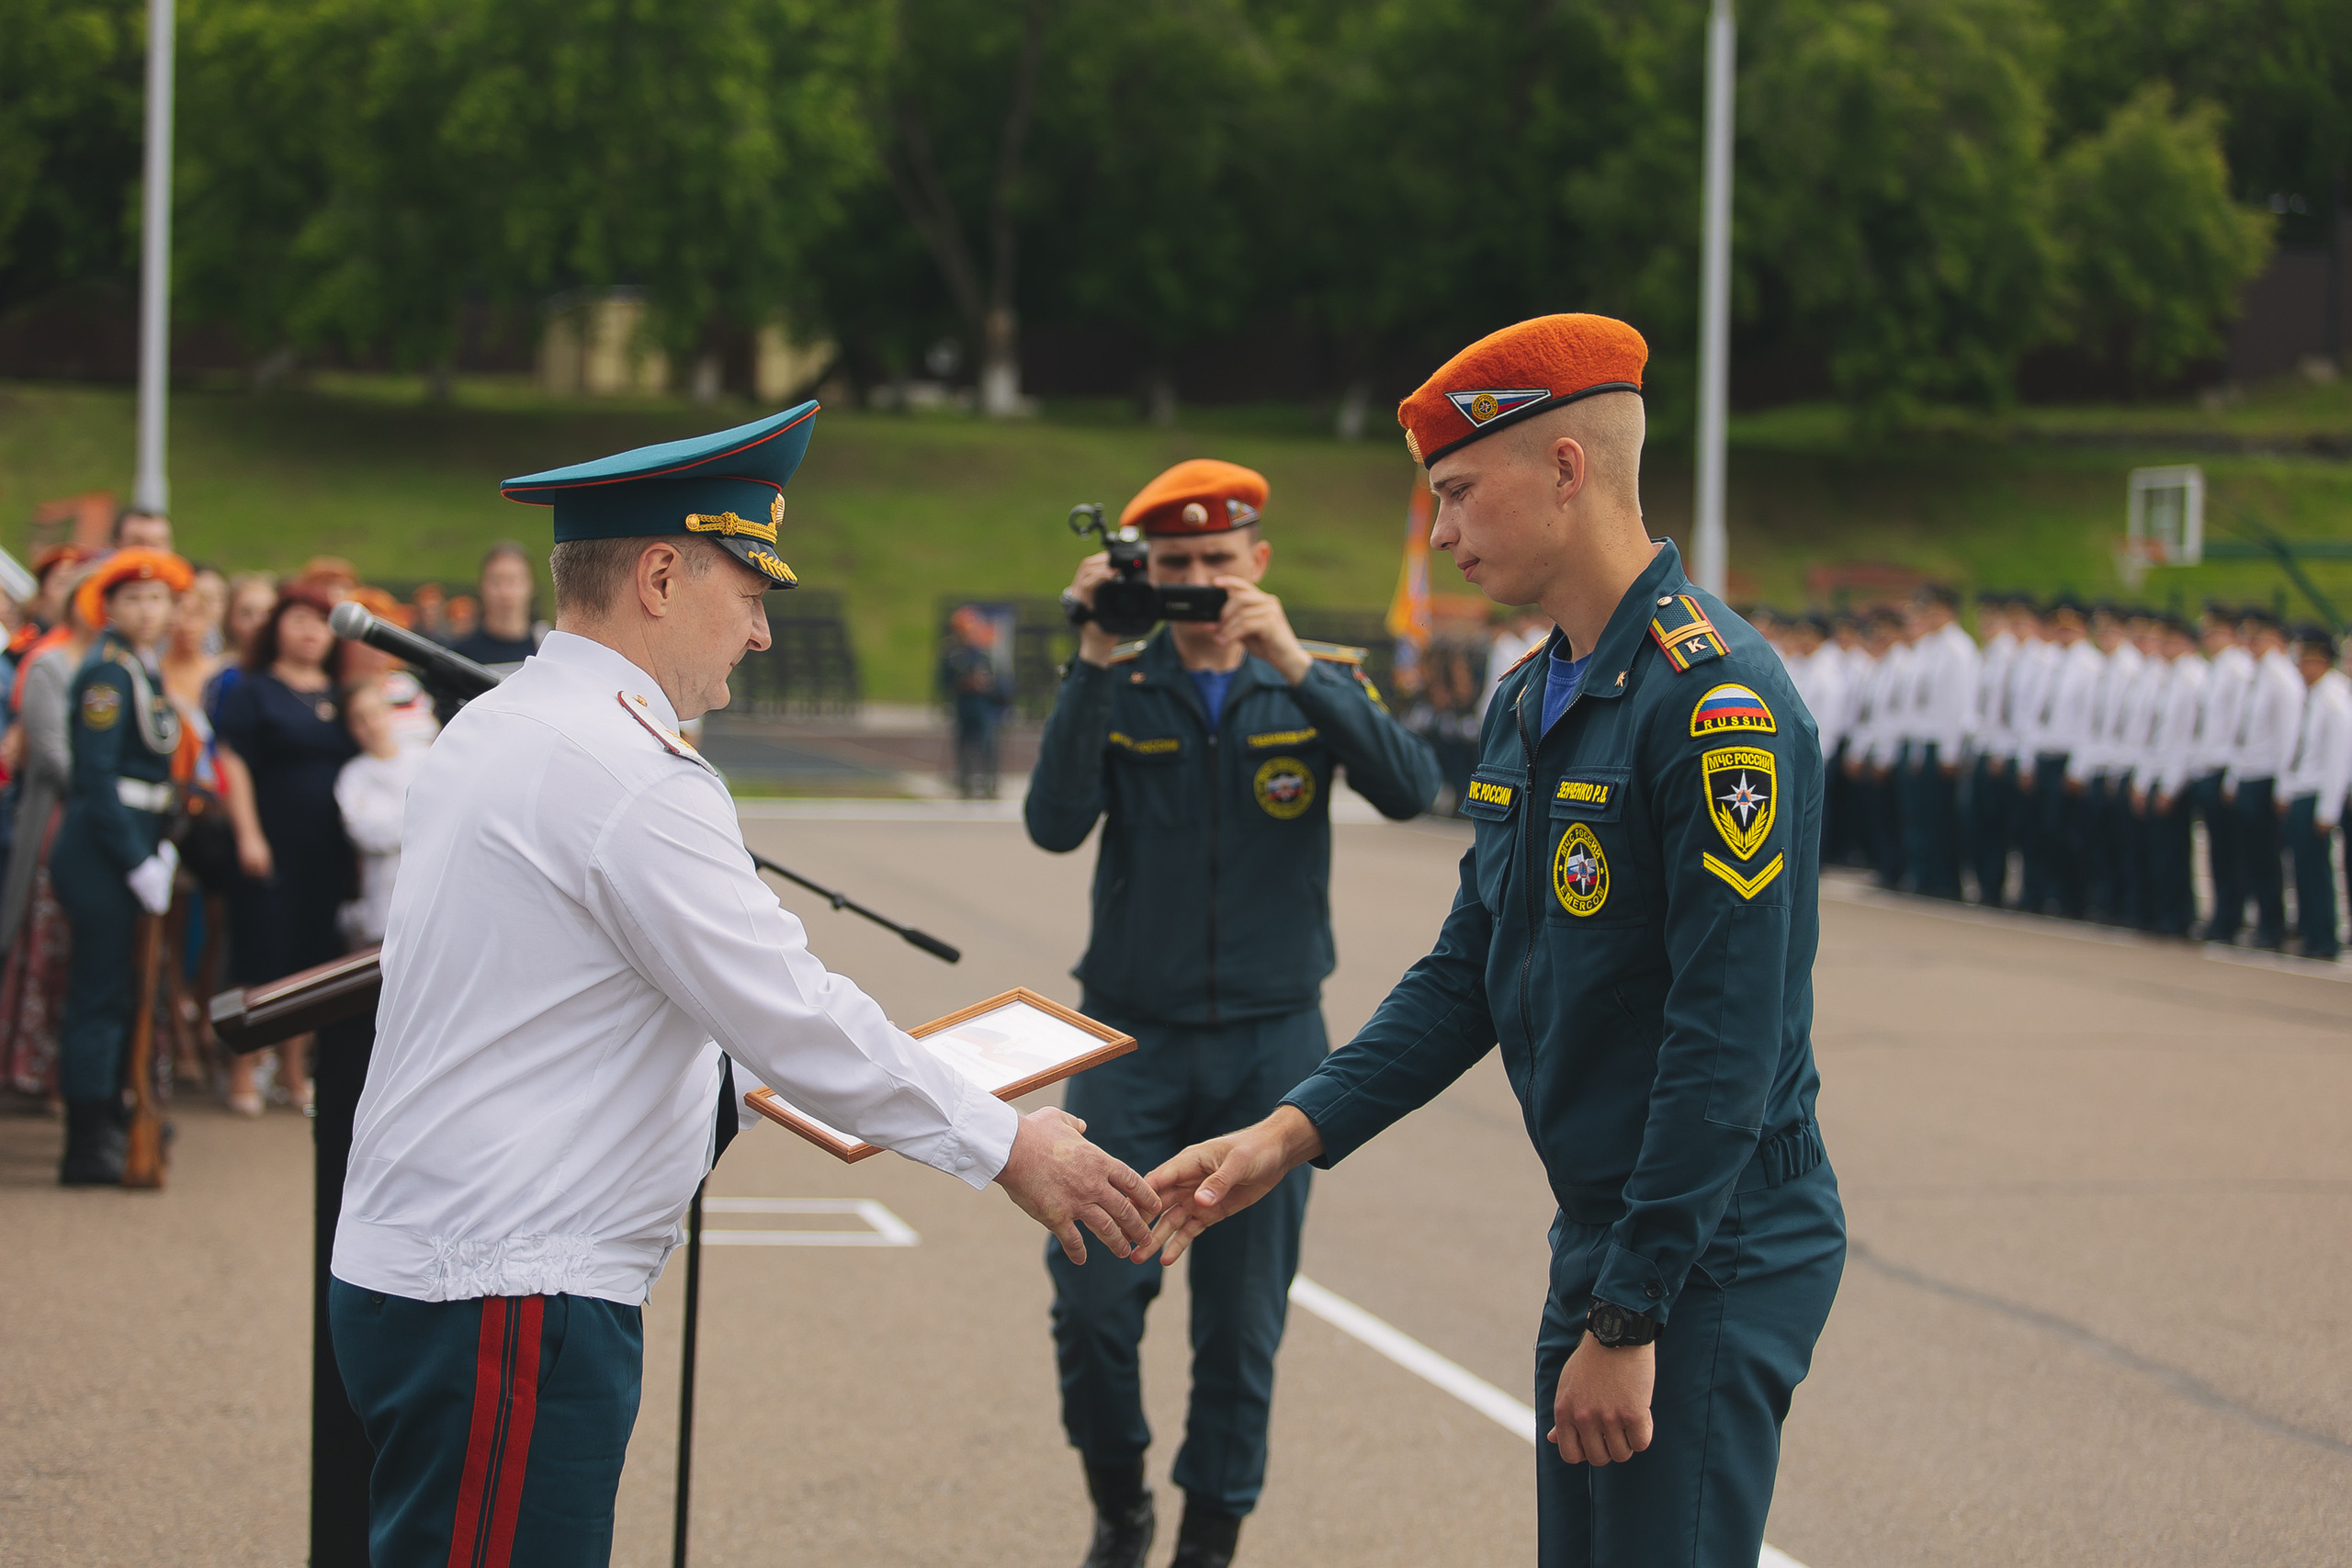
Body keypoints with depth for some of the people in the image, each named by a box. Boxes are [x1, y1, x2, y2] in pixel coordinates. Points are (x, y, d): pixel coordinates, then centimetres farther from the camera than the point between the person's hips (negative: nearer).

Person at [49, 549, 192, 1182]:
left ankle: (109, 1115, 29)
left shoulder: (145, 670, 14)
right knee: (100, 992, -6)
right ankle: (87, 1146, -3)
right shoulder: (107, 671, -14)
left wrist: (163, 845, 9)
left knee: (121, 989, 17)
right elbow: (96, 777, -18)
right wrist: (139, 864, -18)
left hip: (133, 849, 9)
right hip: (101, 850, -9)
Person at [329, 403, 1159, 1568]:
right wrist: (1009, 1148, -7)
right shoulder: (629, 774, -16)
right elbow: (795, 1015, -16)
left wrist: (756, 1083, 27)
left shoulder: (491, 732, 14)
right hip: (509, 1298, -10)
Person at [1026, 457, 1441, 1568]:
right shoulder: (1117, 688, 1)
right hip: (1133, 1037, 0)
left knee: (1244, 1319, 3)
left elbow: (1409, 789, -15)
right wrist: (1094, 663, -21)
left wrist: (1296, 666, -23)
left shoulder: (1315, 681, 3)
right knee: (1092, 1300, -9)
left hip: (1271, 1044, 0)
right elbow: (1054, 824, -15)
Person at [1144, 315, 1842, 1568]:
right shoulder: (1530, 703, 12)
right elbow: (1467, 975, 16)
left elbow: (1730, 1035, -22)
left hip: (1713, 1258, -9)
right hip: (1599, 1234, 9)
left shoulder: (1713, 699, -19)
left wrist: (1628, 1319, -21)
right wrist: (1293, 1133, 3)